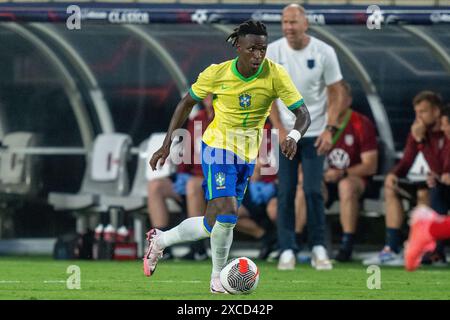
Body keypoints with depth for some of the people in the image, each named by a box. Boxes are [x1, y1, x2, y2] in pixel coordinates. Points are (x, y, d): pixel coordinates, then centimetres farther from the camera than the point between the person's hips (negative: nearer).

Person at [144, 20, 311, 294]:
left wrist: (294, 136, -41)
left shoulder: (275, 74, -15)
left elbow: (303, 114, -18)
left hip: (248, 156, 4)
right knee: (226, 213, -23)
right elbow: (187, 102, 1)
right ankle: (218, 276, -2)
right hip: (218, 148, -4)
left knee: (217, 224, 10)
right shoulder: (216, 74, -15)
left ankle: (161, 240, 32)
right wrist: (167, 144, -2)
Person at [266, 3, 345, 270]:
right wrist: (280, 130, -6)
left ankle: (319, 248, 6)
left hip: (315, 134, -1)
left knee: (313, 190, -7)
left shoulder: (324, 53, -7)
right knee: (286, 192, -1)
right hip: (286, 132, 1)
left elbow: (336, 94, -1)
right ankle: (287, 250, 5)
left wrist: (329, 130, -10)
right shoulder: (272, 52, -4)